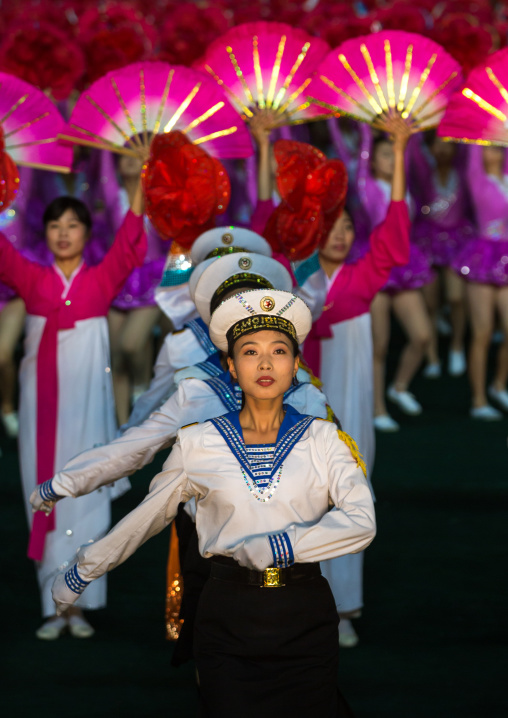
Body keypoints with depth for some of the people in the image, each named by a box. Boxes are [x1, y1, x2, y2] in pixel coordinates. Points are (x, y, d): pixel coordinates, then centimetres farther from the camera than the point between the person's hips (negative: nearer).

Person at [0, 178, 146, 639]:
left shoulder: (101, 281, 2)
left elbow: (128, 242, -11)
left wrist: (142, 182, -22)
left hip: (87, 404, -1)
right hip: (42, 403, 1)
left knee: (86, 498, -1)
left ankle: (80, 603, 3)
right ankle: (54, 606, 7)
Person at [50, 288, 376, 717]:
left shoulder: (322, 439, 3)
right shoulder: (198, 444, 5)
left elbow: (361, 523, -8)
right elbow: (145, 518, 16)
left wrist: (278, 547, -17)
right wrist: (80, 576, 22)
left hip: (307, 621, 0)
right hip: (229, 617, 0)